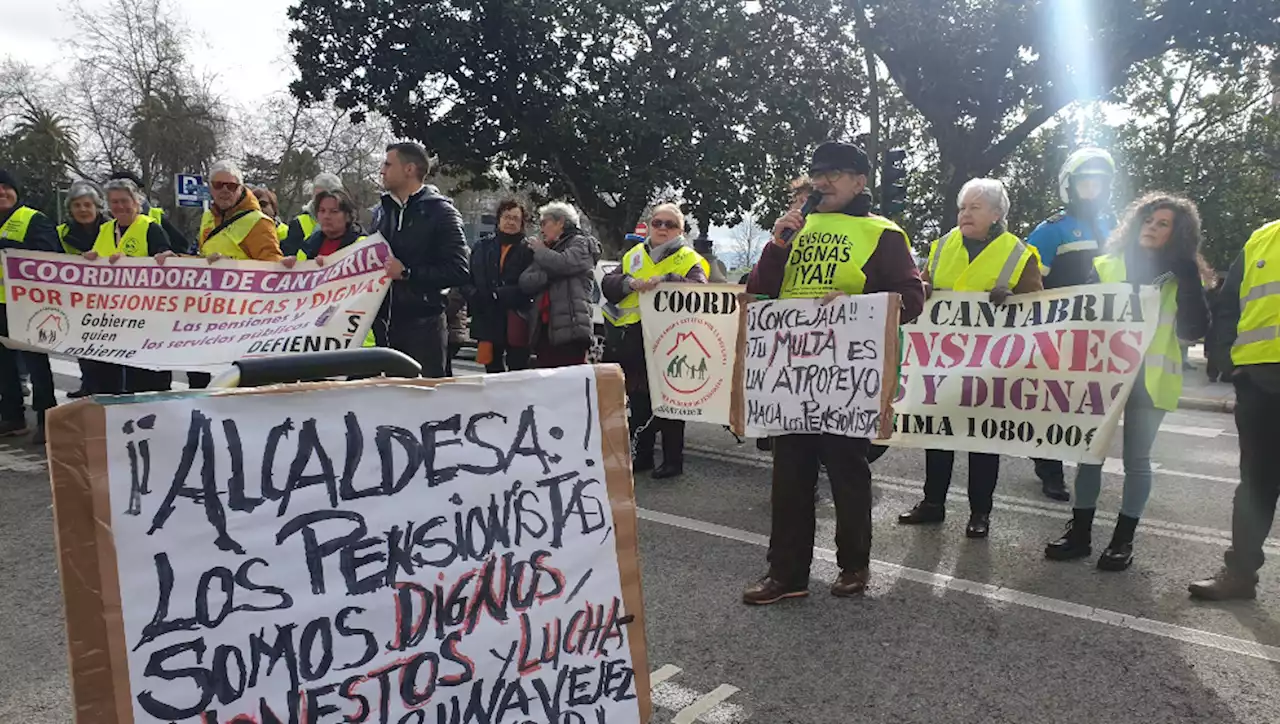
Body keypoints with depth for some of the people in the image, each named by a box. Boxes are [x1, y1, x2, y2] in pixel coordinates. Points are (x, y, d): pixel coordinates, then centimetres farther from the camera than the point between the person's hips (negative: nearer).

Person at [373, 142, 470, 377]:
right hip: (385, 324, 7)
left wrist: (407, 273, -16)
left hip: (423, 325, -6)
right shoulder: (384, 210, 17)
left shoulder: (439, 211, -5)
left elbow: (459, 272, -14)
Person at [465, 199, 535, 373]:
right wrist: (474, 295, -13)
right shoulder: (482, 246, 10)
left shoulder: (528, 250, 0)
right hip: (487, 321, 3)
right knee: (492, 372, 12)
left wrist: (497, 294, -17)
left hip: (515, 324, -3)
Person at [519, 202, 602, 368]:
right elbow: (525, 282, 10)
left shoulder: (581, 243, 7)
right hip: (544, 329, 7)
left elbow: (562, 264, -14)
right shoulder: (546, 252, 26)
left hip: (570, 329, -7)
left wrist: (539, 250, 5)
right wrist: (550, 274, -7)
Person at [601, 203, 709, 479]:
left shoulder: (688, 259, 0)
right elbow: (607, 285, 2)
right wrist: (629, 283, -17)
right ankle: (643, 455, 26)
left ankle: (673, 459, 14)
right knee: (639, 399, 12)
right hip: (635, 339, 5)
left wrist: (666, 279, -30)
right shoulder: (634, 255, 12)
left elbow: (699, 288, -19)